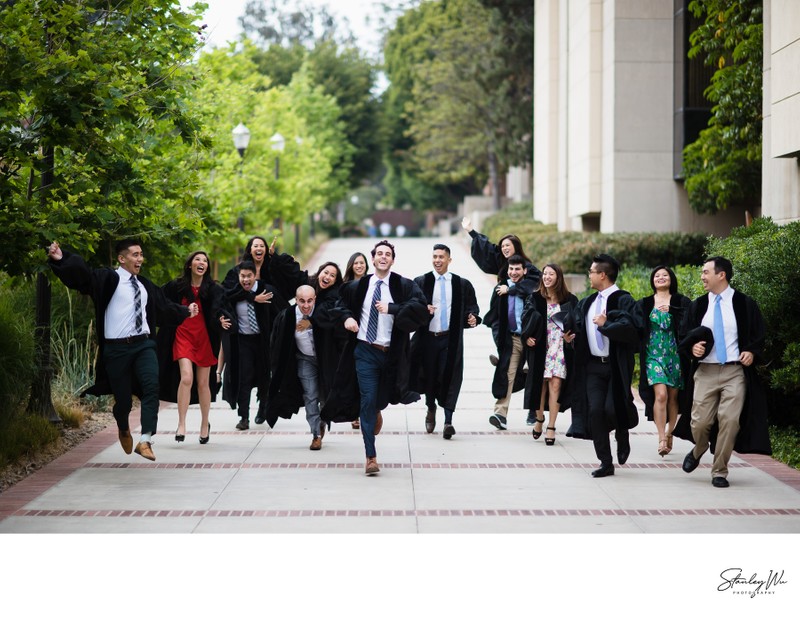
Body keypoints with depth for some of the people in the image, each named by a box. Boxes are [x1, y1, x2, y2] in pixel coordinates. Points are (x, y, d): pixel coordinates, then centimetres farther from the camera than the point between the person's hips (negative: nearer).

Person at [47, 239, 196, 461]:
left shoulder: (145, 285, 17)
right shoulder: (108, 278, -2)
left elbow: (164, 306, 33)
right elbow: (81, 273, -18)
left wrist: (186, 311, 45)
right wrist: (61, 259, -35)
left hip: (144, 345, 4)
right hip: (117, 348, -4)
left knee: (151, 387, -20)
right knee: (123, 398, 3)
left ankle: (145, 441, -22)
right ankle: (124, 430, 39)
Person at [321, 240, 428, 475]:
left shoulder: (404, 286, -2)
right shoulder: (359, 286, 6)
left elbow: (421, 307, -16)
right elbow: (342, 302, 24)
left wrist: (391, 308, -23)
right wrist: (346, 317, 3)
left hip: (391, 353, 0)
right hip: (365, 351, 0)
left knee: (380, 399, 12)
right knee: (367, 401, -6)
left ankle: (376, 411, 51)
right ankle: (371, 456, -3)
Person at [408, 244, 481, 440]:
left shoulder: (462, 285, 5)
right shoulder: (421, 282, 3)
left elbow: (471, 306, 10)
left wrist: (472, 317, -11)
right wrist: (423, 310, -18)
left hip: (450, 339, -1)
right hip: (428, 337, 1)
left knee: (449, 379, -8)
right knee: (429, 377, 10)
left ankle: (448, 421, -10)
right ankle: (431, 409, 37)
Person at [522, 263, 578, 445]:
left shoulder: (569, 300, 4)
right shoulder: (535, 299, 5)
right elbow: (527, 319, 3)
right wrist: (527, 337, -12)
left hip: (561, 348, -1)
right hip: (541, 347, 1)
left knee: (555, 386, -7)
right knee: (541, 384, 4)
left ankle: (551, 427, -4)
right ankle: (539, 419, 27)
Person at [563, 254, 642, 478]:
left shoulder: (623, 300, -9)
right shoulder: (587, 303, 13)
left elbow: (633, 328, -22)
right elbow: (573, 323, 27)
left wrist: (606, 324, -19)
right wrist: (568, 334, 7)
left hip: (616, 365, -6)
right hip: (593, 365, 6)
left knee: (612, 409, -9)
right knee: (595, 411, -4)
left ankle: (622, 438, 27)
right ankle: (606, 463, 4)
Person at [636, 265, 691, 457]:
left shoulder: (681, 302, 6)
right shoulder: (644, 304, 10)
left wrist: (670, 310, -16)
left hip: (675, 355, 1)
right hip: (654, 354, 0)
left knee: (673, 397, 5)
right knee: (660, 395, -15)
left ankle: (669, 435, 21)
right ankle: (662, 439, -16)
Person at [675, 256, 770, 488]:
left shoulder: (745, 304, 3)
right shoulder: (697, 306, 10)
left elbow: (759, 336, 9)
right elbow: (683, 337, 15)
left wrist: (752, 352, -11)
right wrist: (692, 348, -6)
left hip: (735, 371, -2)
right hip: (705, 371, 2)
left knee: (730, 420, -11)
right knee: (700, 422, -4)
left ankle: (719, 471, 3)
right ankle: (698, 450, 31)